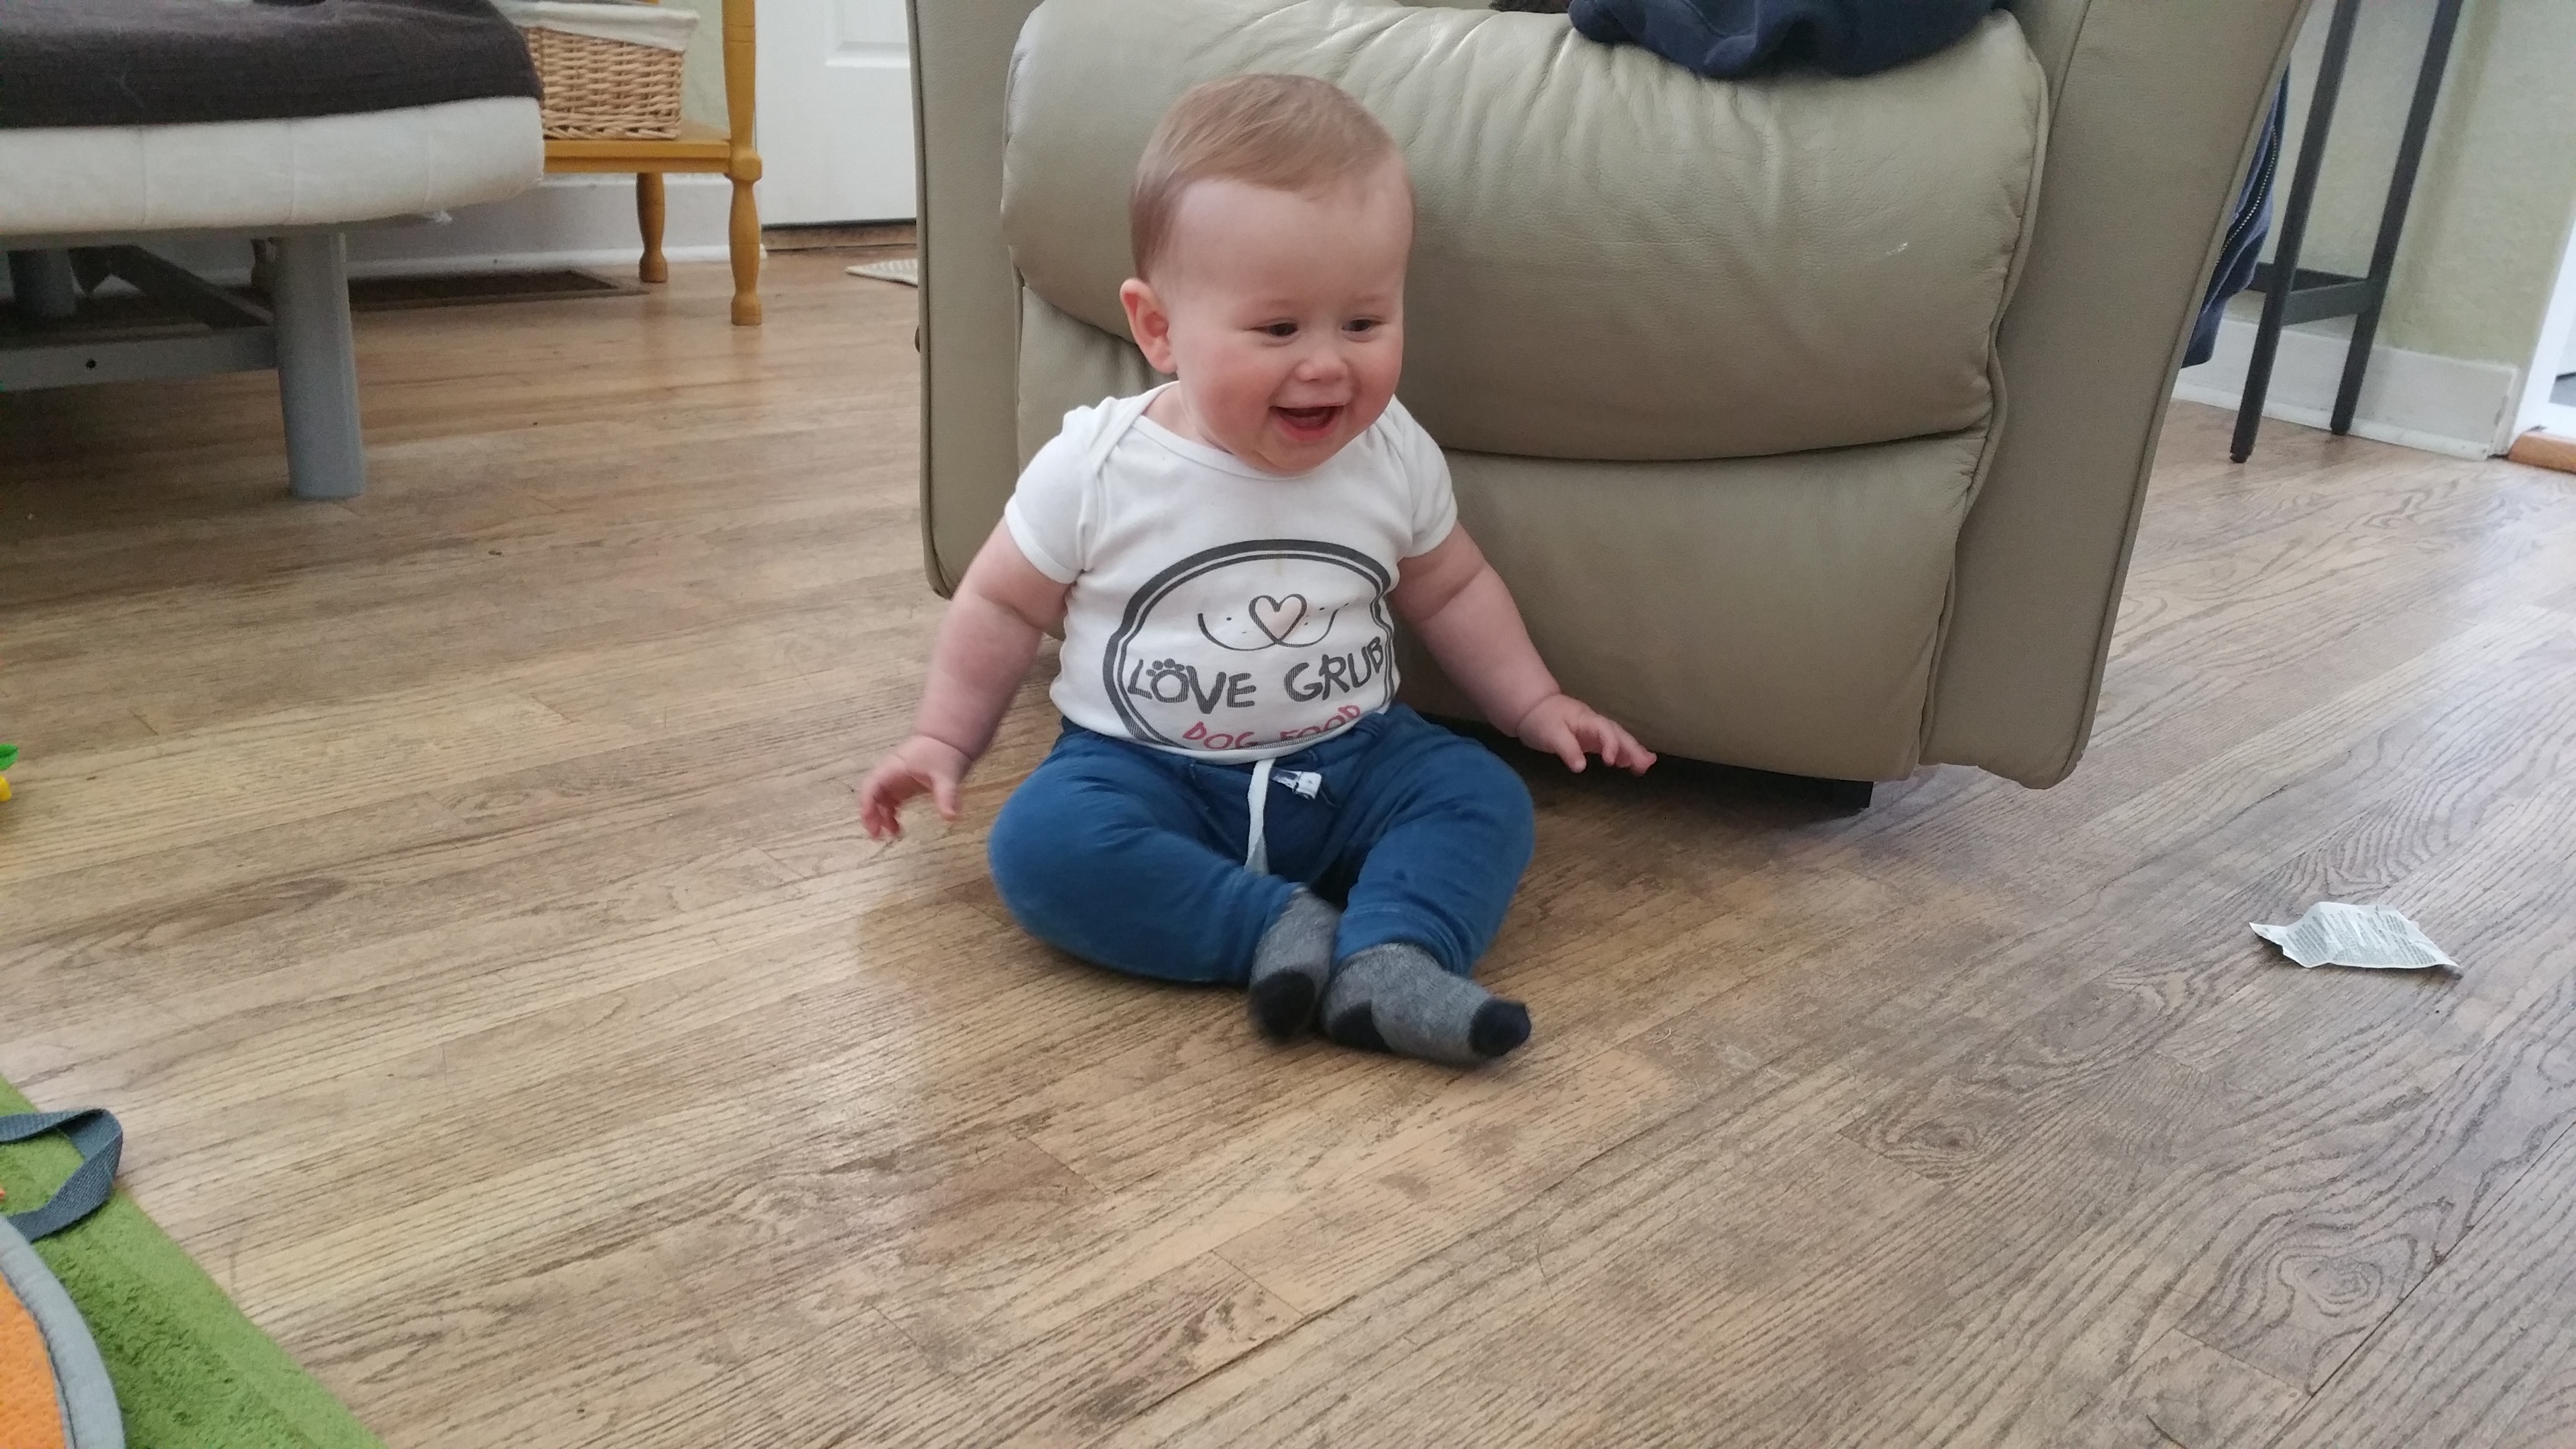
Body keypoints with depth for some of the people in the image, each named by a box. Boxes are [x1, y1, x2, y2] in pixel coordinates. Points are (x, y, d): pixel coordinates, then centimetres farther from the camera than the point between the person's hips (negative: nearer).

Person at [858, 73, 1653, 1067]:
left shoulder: (1396, 458, -5)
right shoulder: (1095, 468, -13)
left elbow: (1450, 591, 13)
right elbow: (1002, 608, 2)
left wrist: (1535, 704, 9)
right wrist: (942, 740, 3)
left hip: (1350, 760, 3)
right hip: (1147, 771, -2)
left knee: (1484, 796, -18)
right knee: (1042, 843, -29)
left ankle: (1391, 961, -37)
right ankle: (1281, 929, -30)